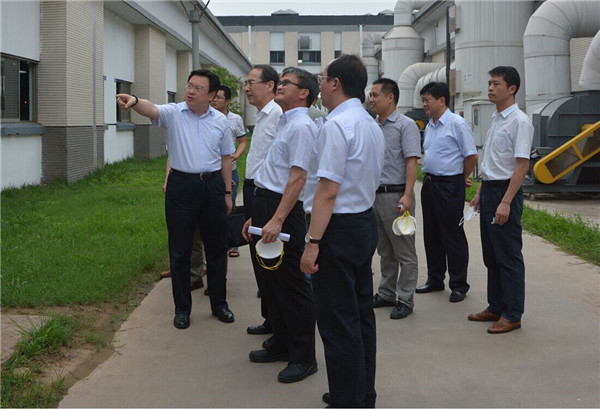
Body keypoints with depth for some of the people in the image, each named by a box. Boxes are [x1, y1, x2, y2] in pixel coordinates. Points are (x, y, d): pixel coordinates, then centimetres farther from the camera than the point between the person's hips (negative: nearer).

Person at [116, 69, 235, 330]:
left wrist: (227, 193, 10)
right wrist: (135, 101, -48)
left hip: (212, 185, 2)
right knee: (180, 250, 4)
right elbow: (152, 110, -26)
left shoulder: (220, 120, 6)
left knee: (216, 249, 10)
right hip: (181, 186, -2)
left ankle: (219, 303, 25)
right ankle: (182, 308, 16)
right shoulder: (174, 113, -3)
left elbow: (225, 158, 12)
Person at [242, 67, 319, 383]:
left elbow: (298, 177, -21)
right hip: (266, 203, 10)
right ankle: (281, 345, 31)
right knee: (271, 281, 18)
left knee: (291, 285, -2)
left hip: (284, 209, -10)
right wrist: (256, 217, 21)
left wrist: (277, 220, -26)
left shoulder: (301, 126, -13)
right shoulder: (284, 123, 18)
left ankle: (303, 357, 8)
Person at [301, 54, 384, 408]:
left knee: (338, 323, -2)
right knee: (362, 315, 17)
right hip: (367, 221, 10)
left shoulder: (337, 125, -18)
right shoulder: (373, 125, 12)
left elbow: (328, 190, -23)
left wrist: (313, 242, -21)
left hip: (339, 228, -10)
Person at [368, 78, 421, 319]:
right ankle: (386, 294, 25)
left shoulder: (405, 125, -7)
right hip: (374, 195, 8)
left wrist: (407, 195, -22)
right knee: (384, 251, 16)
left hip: (395, 195, -7)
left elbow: (411, 162, -14)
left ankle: (405, 300, 4)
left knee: (404, 252, 0)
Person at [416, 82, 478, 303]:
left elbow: (471, 155, -10)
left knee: (453, 236, -2)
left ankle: (458, 285, 6)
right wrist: (429, 177, 17)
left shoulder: (457, 123, -12)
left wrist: (462, 178, 0)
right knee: (431, 235, 14)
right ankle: (435, 280, 25)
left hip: (449, 185, -8)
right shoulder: (429, 126, 13)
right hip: (429, 183, 8)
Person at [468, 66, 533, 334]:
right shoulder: (496, 119, 14)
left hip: (505, 191, -9)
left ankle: (512, 315, 6)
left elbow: (522, 165, -19)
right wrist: (480, 192, 19)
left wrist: (506, 202, -23)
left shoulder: (519, 121, -14)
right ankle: (496, 307, 26)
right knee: (491, 256, 15)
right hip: (489, 190, 9)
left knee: (509, 257, -2)